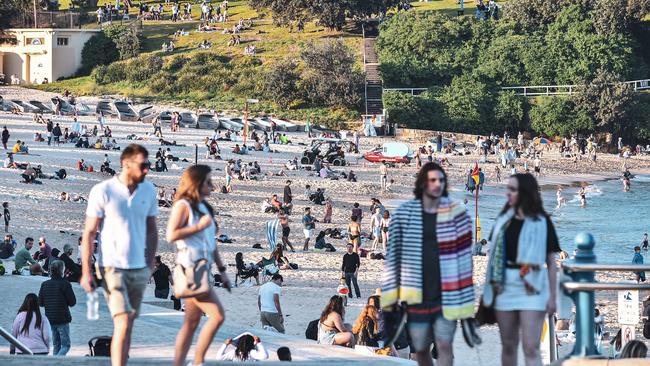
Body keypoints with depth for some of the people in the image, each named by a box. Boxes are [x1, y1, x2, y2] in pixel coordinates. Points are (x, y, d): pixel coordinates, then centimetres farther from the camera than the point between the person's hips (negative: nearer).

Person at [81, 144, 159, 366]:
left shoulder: (148, 191, 5)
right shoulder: (102, 191, -9)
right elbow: (89, 233, -6)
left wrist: (150, 264, 10)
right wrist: (86, 272, -10)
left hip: (139, 268, 5)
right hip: (112, 266, -5)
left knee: (127, 325, 11)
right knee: (122, 323, -14)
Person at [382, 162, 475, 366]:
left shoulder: (457, 213, 1)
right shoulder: (404, 214, 3)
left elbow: (464, 255, 0)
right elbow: (393, 255, 5)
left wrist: (466, 299, -4)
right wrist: (389, 298, 2)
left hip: (446, 294, -2)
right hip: (416, 296, 2)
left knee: (444, 345, -9)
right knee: (420, 349, 9)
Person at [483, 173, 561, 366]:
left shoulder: (541, 222, -2)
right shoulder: (503, 219, 9)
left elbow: (551, 263, -2)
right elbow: (493, 255, 15)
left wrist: (552, 297, -5)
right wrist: (489, 286, 9)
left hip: (531, 289, -4)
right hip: (505, 286, 4)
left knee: (531, 348, -9)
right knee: (508, 345, 10)